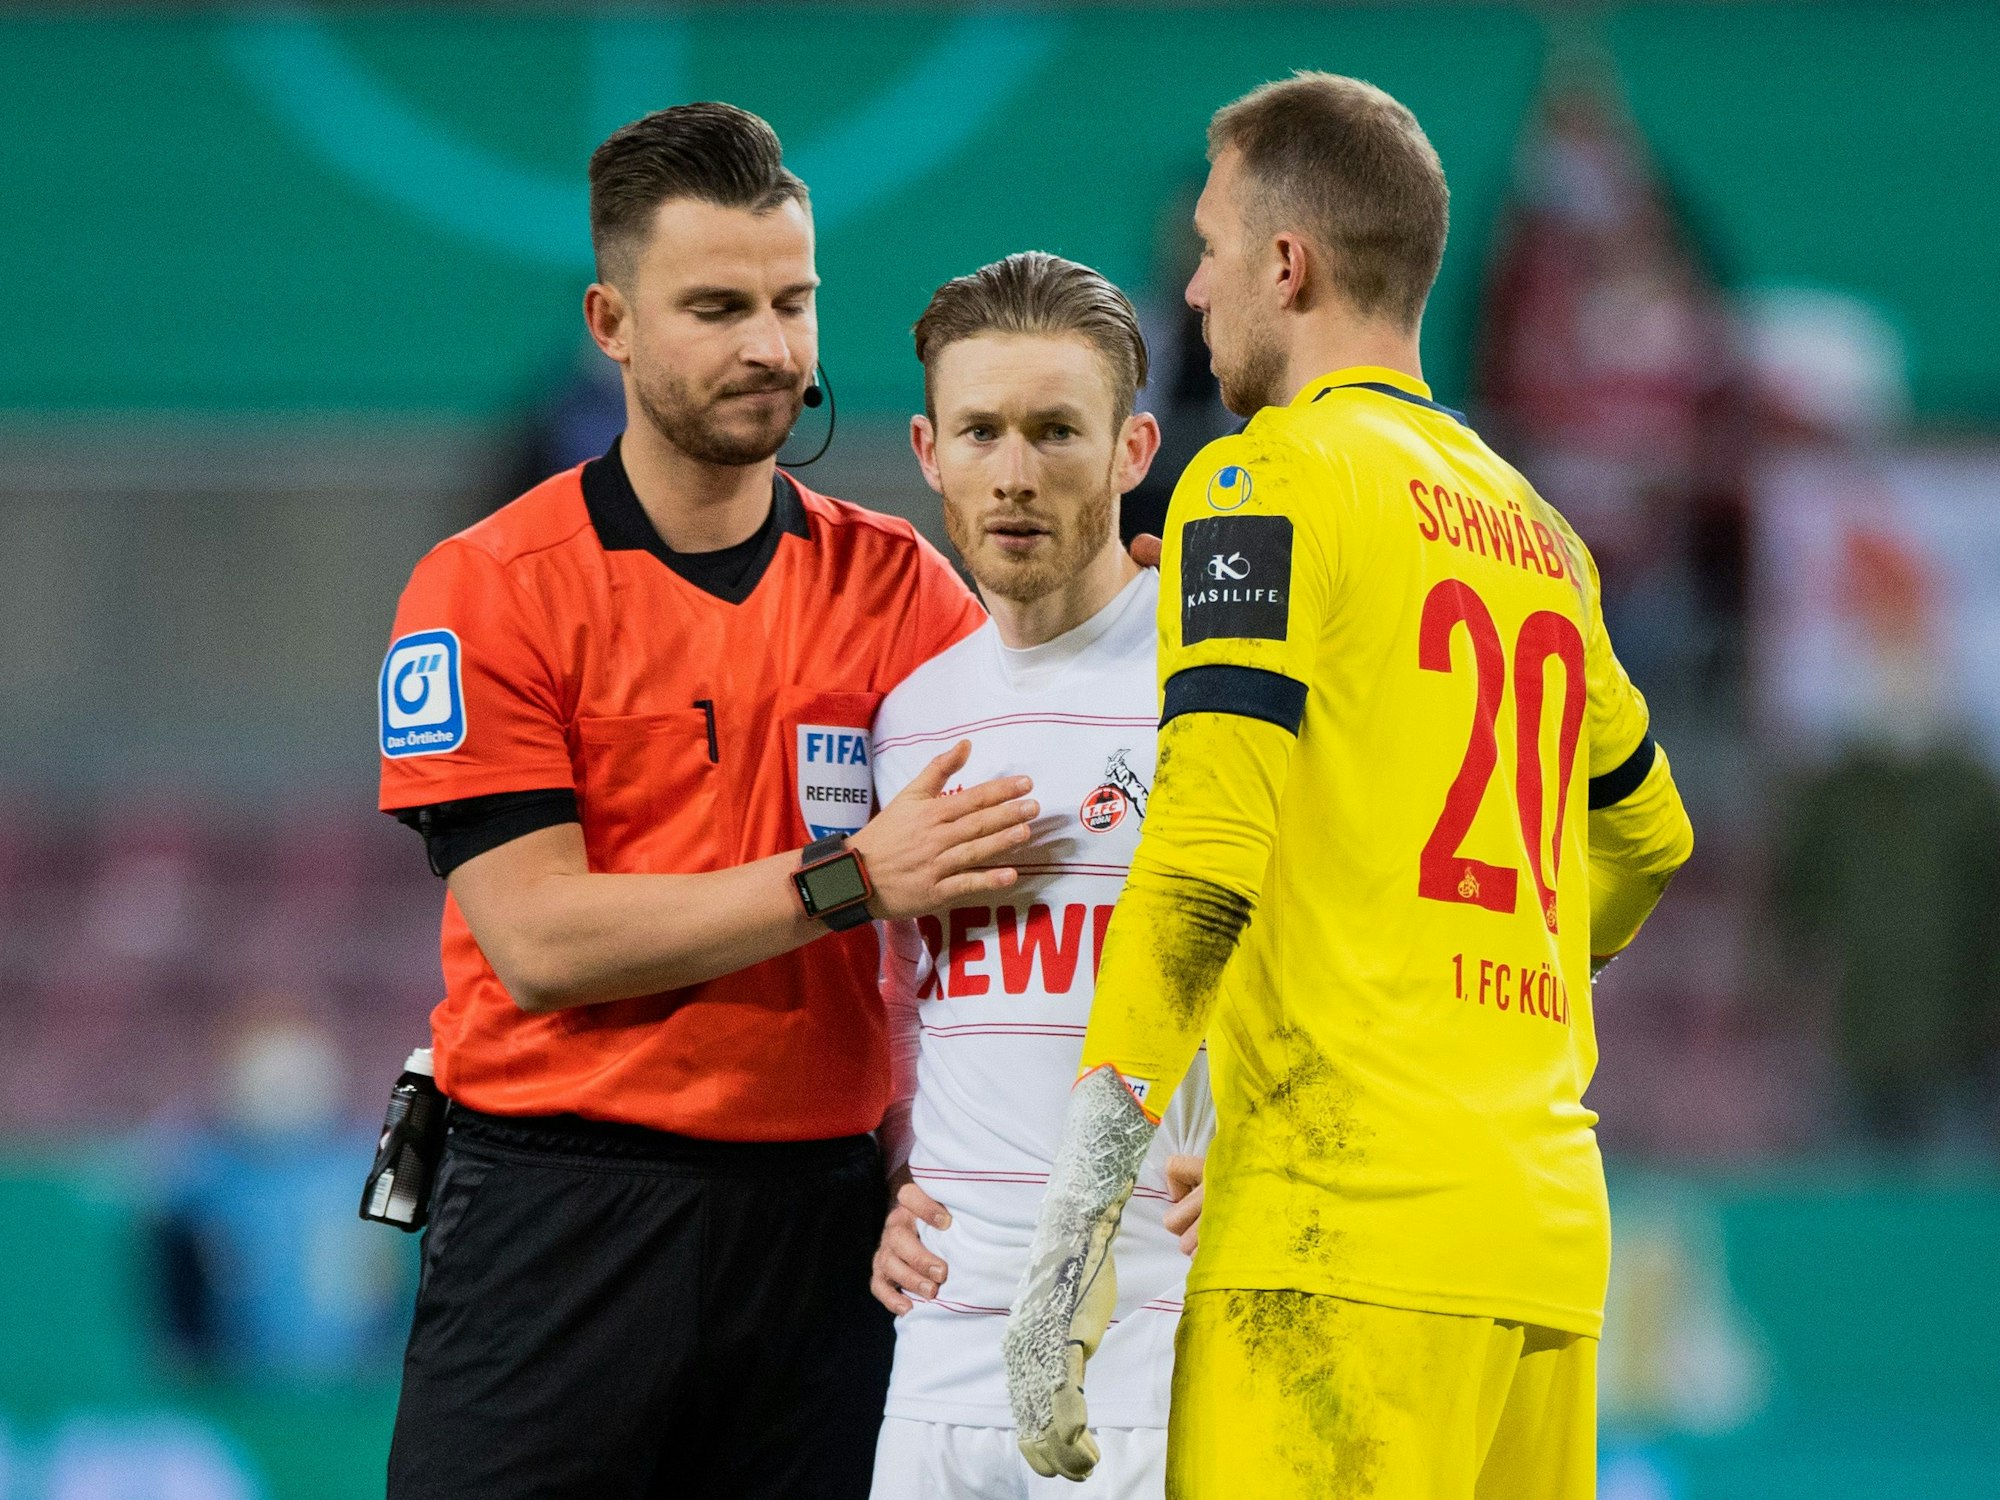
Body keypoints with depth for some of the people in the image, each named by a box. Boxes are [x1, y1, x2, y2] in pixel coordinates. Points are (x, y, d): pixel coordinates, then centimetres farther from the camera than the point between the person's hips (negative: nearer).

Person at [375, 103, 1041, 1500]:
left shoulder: (899, 586, 9)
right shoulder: (490, 591, -2)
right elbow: (540, 943, -10)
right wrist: (847, 879, -16)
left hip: (818, 1215, 3)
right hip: (559, 1215, -3)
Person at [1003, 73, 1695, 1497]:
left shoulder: (1274, 478, -3)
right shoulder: (1539, 532, 19)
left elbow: (1204, 855, -13)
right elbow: (1648, 835, 33)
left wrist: (1073, 1225, -16)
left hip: (1345, 1230, -7)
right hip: (1549, 1230, 7)